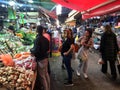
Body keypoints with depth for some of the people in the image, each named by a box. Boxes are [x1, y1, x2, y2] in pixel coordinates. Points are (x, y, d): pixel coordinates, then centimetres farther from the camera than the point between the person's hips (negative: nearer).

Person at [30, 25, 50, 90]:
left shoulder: (37, 39, -19)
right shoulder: (45, 39, 3)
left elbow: (36, 50, -22)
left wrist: (31, 50, -3)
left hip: (40, 59, -8)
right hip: (45, 58, 8)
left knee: (42, 76, 4)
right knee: (46, 74, 19)